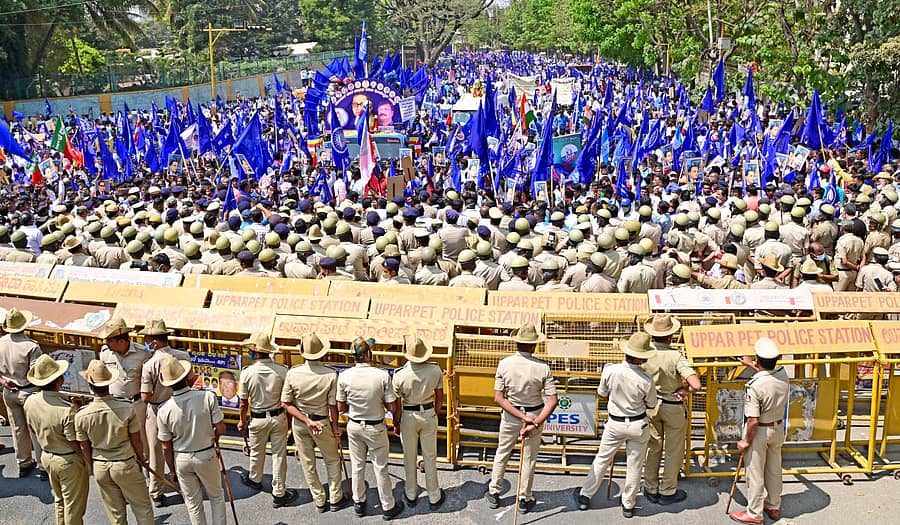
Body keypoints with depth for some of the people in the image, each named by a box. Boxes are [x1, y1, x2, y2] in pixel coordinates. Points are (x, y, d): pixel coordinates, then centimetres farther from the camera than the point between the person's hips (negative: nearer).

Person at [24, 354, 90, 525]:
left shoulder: (29, 402, -11)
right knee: (74, 505, 12)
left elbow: (33, 429, 6)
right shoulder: (67, 410, -32)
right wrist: (88, 460, -6)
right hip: (69, 461, -7)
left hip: (46, 457, 7)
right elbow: (75, 444, -23)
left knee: (59, 501, 27)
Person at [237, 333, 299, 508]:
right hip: (279, 417, 0)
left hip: (257, 419, 0)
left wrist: (242, 420, 10)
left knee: (257, 452, 23)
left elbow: (244, 402, -7)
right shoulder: (282, 370, -17)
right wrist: (290, 417, 9)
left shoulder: (247, 373, -18)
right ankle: (279, 494, 19)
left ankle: (255, 479, 48)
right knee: (279, 454, 10)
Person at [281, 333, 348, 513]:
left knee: (307, 463, 17)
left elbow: (286, 403, -12)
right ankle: (335, 499, 29)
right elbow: (333, 405, -13)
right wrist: (336, 427, -1)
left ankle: (319, 501, 30)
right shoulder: (331, 374, -20)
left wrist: (306, 420, -12)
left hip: (299, 423, 2)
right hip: (323, 423, -1)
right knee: (332, 460, 20)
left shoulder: (293, 373, -15)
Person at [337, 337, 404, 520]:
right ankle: (388, 507, 27)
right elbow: (393, 408, -15)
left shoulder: (344, 376, -16)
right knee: (380, 468, 13)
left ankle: (358, 504, 36)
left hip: (354, 426, 2)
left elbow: (341, 407, -4)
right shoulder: (383, 376, -23)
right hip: (376, 428, -2)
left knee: (357, 466, 19)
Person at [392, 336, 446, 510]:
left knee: (410, 457, 17)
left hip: (408, 417, -1)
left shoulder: (400, 375, -22)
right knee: (430, 457, 15)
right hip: (429, 414, 2)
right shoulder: (435, 370, -15)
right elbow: (439, 397, -2)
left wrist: (395, 422, 5)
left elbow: (396, 404, -12)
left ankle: (411, 495, 34)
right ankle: (434, 497, 26)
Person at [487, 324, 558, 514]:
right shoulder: (543, 368, -18)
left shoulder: (504, 364, -15)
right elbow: (552, 401, -22)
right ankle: (524, 499, 29)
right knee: (529, 459, 16)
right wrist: (536, 423, -25)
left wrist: (522, 417, -18)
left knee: (502, 454, 20)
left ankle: (494, 494, 33)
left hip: (510, 415, 1)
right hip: (536, 415, -1)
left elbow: (498, 398, -16)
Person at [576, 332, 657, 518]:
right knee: (634, 466, 14)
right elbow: (651, 405, -4)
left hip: (615, 424, 1)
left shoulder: (610, 371, -19)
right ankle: (628, 505, 27)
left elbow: (602, 393, -1)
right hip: (638, 425, -1)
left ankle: (585, 497, 27)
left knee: (602, 459, 17)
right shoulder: (646, 380, -22)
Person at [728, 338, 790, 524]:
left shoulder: (755, 385, -29)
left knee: (755, 473, 7)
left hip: (759, 431, -7)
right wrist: (750, 365, 33)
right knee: (774, 470, 21)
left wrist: (746, 441, -12)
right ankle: (774, 507, 36)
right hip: (778, 428, 7)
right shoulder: (783, 374, -9)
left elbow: (753, 420, -26)